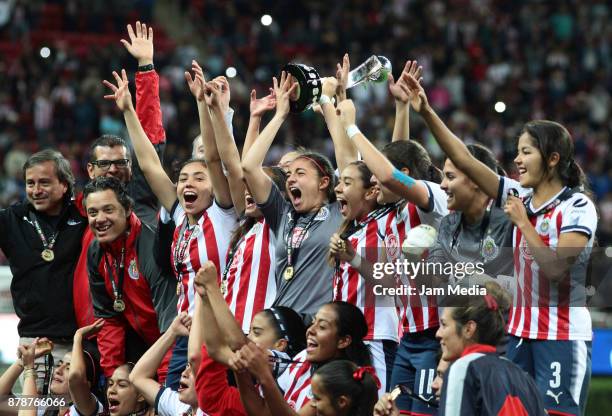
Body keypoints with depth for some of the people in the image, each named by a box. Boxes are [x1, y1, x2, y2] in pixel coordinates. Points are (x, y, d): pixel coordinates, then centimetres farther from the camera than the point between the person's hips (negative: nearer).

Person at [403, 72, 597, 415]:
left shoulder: (577, 207, -9)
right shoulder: (520, 197, 8)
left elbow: (555, 268, -19)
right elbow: (464, 159, 3)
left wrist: (522, 222, -13)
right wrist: (426, 112, -5)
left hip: (563, 337, -6)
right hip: (521, 332, 6)